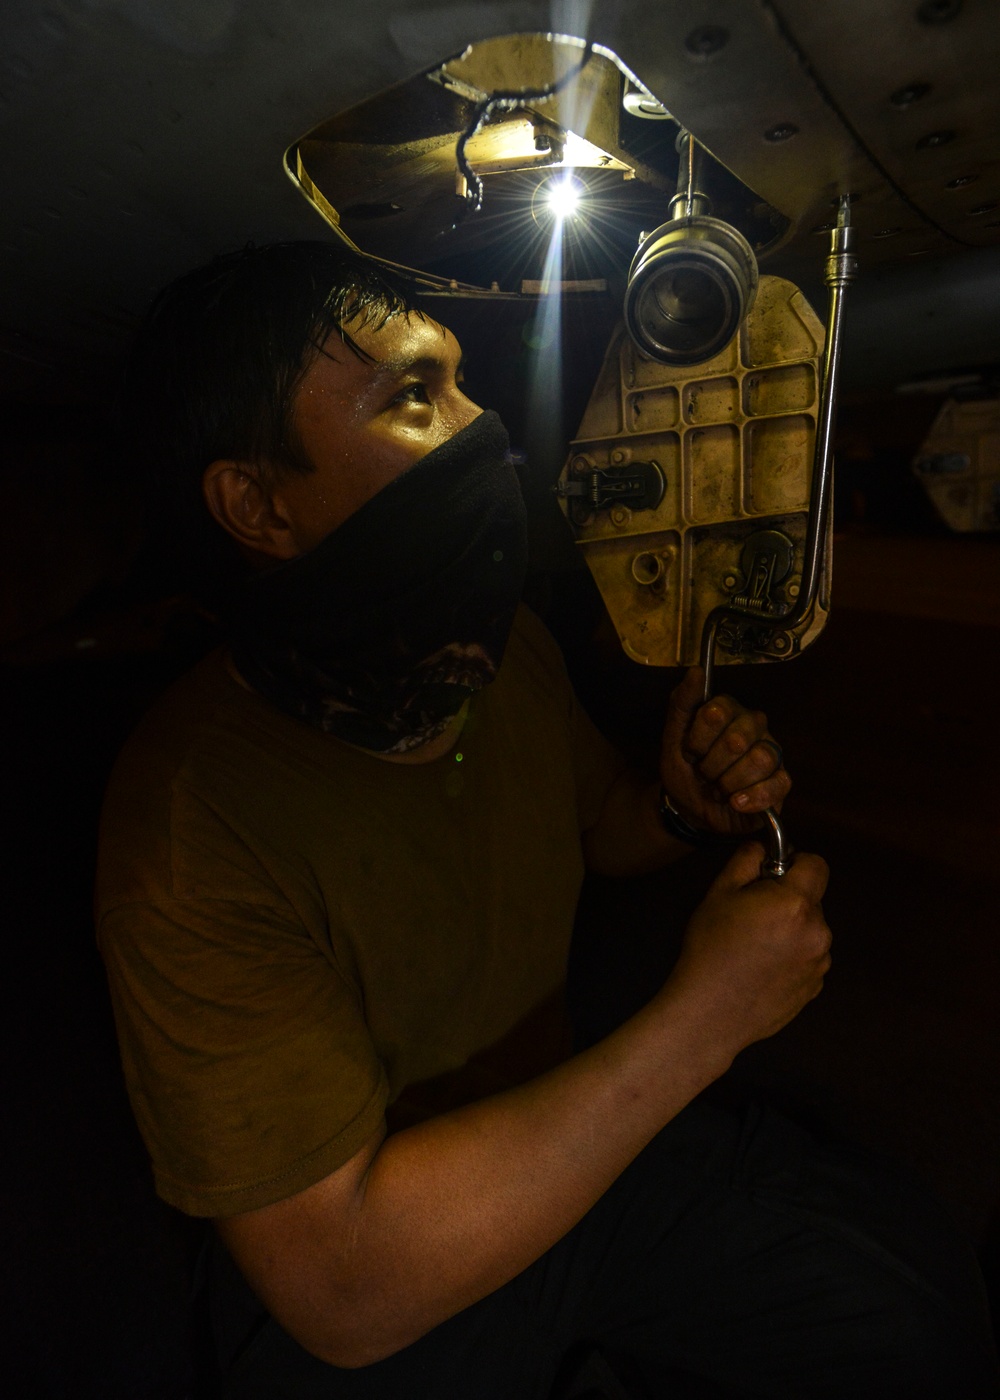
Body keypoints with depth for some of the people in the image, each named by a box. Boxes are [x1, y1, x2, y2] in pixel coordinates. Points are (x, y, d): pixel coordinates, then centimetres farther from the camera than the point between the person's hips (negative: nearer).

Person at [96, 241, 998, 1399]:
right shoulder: (190, 832, -28)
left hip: (573, 1140, 4)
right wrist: (703, 1019, -26)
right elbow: (342, 1283, -26)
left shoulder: (509, 654, -8)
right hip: (387, 1301, -3)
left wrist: (682, 809, -13)